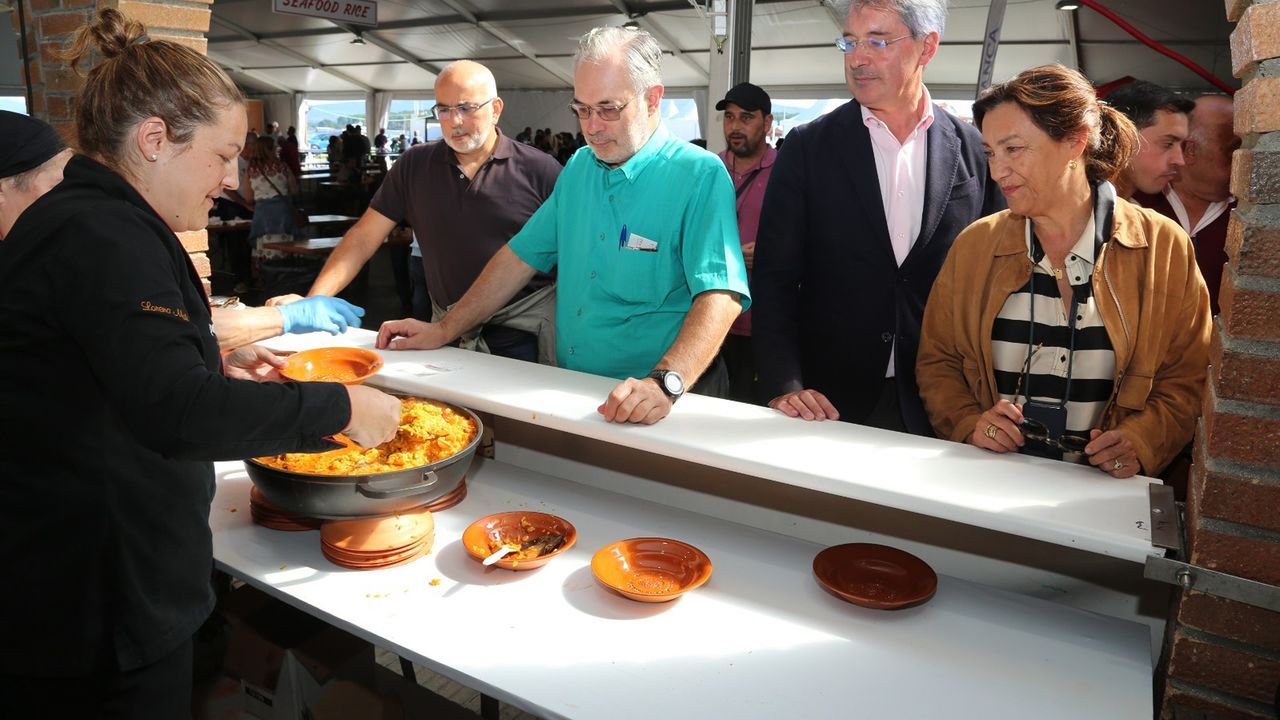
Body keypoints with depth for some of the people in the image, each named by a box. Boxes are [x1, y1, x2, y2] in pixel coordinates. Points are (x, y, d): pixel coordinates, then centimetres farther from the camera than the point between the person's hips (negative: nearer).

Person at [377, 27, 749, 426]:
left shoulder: (700, 176, -9)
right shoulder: (578, 167, 12)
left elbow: (720, 295, -20)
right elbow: (522, 256, 15)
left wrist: (664, 383, -35)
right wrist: (445, 329, 10)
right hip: (567, 392, 5)